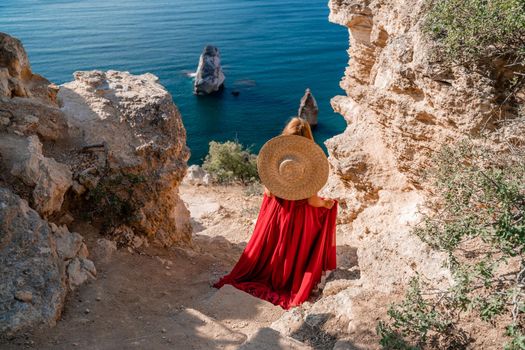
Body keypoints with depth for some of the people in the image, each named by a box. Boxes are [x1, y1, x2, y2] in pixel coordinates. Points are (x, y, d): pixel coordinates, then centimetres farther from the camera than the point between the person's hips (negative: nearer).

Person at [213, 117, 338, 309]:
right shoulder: (311, 164, -21)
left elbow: (268, 192, -10)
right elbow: (312, 201, -18)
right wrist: (325, 204, -1)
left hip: (276, 212, 2)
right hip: (299, 216, -2)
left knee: (266, 250, 24)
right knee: (293, 252, 20)